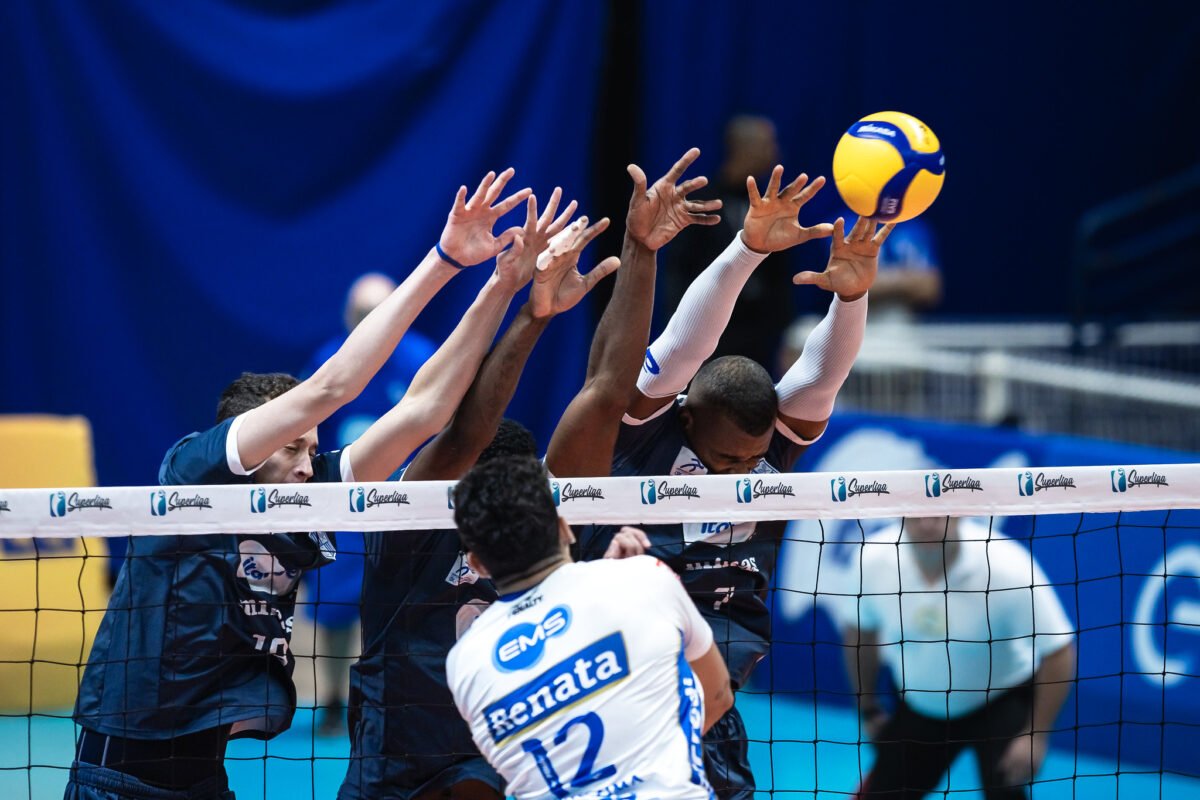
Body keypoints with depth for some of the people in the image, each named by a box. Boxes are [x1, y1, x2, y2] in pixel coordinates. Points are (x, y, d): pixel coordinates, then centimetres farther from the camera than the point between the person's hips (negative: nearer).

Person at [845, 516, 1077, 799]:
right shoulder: (875, 560, -19)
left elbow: (1058, 652, -21)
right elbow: (860, 632, 3)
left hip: (1001, 701, -4)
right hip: (918, 706, 4)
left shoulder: (1007, 568, -29)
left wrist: (1035, 735, -21)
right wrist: (868, 710, 10)